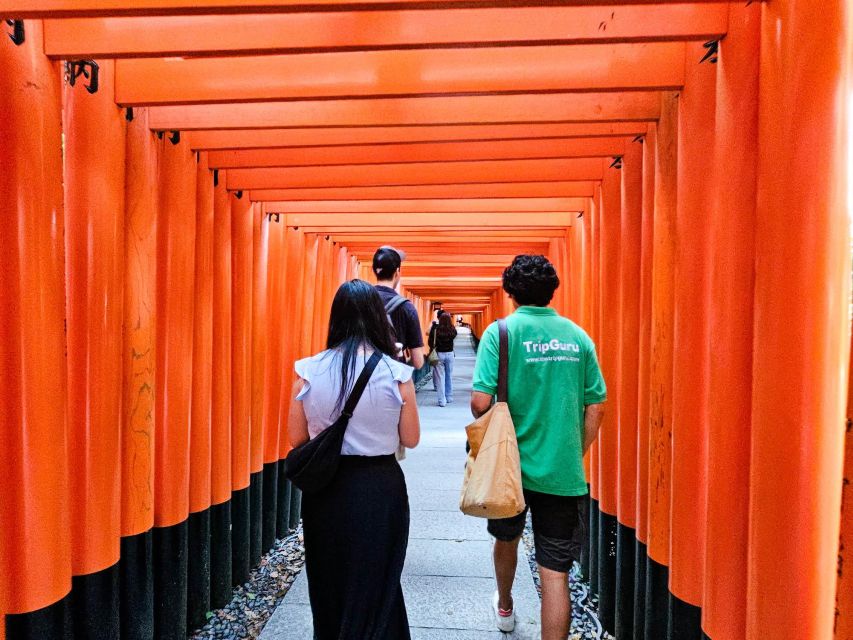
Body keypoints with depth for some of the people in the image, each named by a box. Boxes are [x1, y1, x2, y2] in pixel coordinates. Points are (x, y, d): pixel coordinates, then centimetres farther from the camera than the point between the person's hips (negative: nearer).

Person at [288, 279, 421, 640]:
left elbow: (297, 438, 0)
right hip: (379, 489, -2)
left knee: (328, 589, 24)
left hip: (325, 491, 3)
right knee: (375, 591, 17)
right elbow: (410, 439, -3)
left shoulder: (308, 370, -9)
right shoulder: (396, 373, -13)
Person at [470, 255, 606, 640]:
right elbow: (595, 408, 3)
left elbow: (480, 402, -16)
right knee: (555, 572, 7)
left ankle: (504, 608, 52)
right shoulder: (578, 336, 2)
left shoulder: (501, 331, -9)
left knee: (506, 538, 27)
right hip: (563, 473, 1)